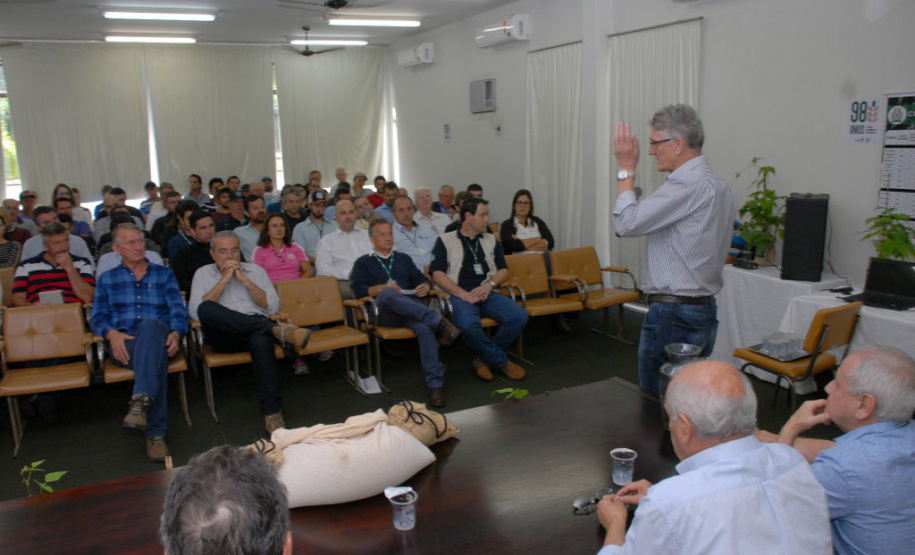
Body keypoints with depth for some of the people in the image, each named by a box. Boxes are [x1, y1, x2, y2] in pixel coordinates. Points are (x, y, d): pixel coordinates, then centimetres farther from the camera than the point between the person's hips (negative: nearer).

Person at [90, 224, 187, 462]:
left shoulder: (164, 274, 25)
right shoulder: (107, 279, 26)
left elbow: (178, 310, 11)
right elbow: (97, 317, 13)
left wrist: (176, 333, -13)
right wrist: (112, 334, -12)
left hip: (157, 335, 0)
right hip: (124, 344, 0)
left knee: (151, 325, -40)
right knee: (156, 353, -38)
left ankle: (141, 401, -58)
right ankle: (156, 432, -46)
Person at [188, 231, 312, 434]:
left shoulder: (255, 271, 20)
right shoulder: (203, 274, 17)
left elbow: (272, 307, 6)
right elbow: (196, 312, -1)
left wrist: (243, 279, 1)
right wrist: (224, 280, -2)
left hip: (255, 328, 0)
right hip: (223, 337, 0)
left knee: (261, 338, -38)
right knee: (206, 307, -32)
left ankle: (272, 413, -37)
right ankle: (277, 330, -36)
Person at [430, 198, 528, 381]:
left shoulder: (491, 240, 19)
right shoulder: (445, 240, 7)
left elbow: (503, 270, 16)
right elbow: (437, 274, -3)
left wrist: (489, 285, -6)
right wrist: (464, 295, -14)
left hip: (489, 294, 4)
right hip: (459, 295, -4)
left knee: (519, 316, -23)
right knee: (468, 324, -37)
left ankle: (485, 359, -3)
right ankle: (501, 361, -10)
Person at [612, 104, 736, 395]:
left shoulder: (689, 185, -19)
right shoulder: (720, 185, 13)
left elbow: (628, 222, -20)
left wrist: (626, 170, -8)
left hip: (673, 315, -10)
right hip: (705, 309, 10)